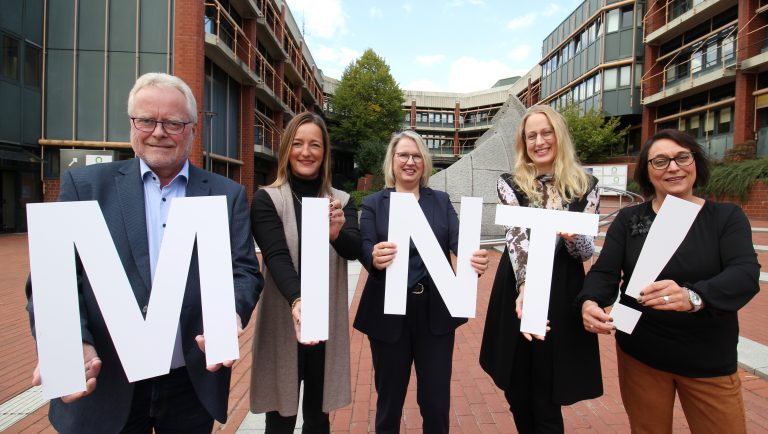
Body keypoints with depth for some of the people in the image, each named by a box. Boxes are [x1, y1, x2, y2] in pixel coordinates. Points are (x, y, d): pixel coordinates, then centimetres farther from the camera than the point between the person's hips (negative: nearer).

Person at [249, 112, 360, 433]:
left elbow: (354, 250, -11)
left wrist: (337, 234, -33)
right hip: (283, 322, -2)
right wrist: (297, 300, -34)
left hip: (328, 323, 2)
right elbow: (277, 258, -17)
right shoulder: (267, 199, -5)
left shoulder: (342, 201, 3)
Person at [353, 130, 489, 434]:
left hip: (435, 311, 2)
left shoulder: (441, 201, 6)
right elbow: (365, 249, -12)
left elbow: (457, 240, -9)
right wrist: (374, 258, -36)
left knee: (437, 400, 13)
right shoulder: (373, 203, 1)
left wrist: (475, 258, -31)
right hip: (389, 313, -1)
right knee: (389, 398, 16)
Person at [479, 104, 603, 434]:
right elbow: (516, 236, -17)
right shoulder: (510, 184, -1)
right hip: (518, 290, 1)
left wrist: (573, 237, -26)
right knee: (517, 392, 16)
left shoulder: (585, 186, 1)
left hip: (562, 296, -1)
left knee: (546, 399, 6)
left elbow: (588, 250, -2)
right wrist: (525, 286, -34)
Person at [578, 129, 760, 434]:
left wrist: (693, 297, -40)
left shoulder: (727, 217, -4)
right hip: (639, 356, 1)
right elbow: (604, 272, -10)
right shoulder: (628, 219, -2)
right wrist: (590, 302, -33)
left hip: (710, 361, 0)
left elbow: (746, 274, -19)